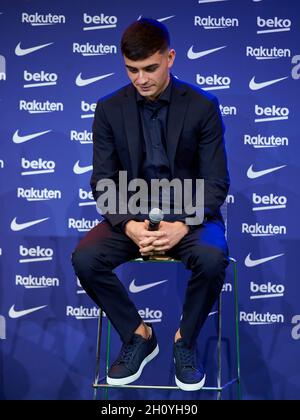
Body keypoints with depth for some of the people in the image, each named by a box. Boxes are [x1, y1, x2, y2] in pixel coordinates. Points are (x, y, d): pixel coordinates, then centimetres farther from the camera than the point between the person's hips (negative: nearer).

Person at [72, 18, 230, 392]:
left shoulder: (202, 107, -7)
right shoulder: (109, 110, -2)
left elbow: (216, 182, -7)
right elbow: (103, 181, -2)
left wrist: (183, 226, -24)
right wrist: (127, 225, -21)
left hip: (189, 211, -2)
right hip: (131, 213, 2)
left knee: (212, 259, -33)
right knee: (85, 259, -25)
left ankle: (185, 340, -5)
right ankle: (137, 335, -1)